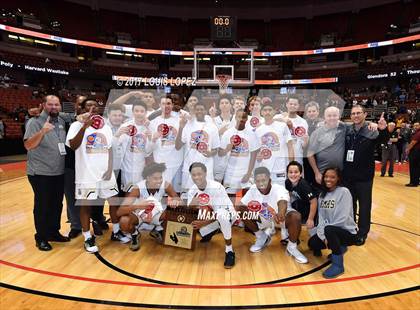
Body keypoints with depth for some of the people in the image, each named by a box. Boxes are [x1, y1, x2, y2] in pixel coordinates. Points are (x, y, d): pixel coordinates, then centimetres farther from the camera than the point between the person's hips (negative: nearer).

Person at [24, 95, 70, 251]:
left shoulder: (62, 122, 8)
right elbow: (28, 145, -20)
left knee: (57, 204, 15)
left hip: (59, 172, 6)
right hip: (40, 173, -6)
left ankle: (54, 232, 31)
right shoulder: (35, 122, -9)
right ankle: (41, 238, 18)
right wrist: (42, 132, -34)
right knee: (42, 206, 4)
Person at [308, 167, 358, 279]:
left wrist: (325, 233, -17)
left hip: (348, 232, -7)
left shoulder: (344, 192, -16)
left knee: (329, 229, -35)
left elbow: (343, 218, -23)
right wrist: (323, 236, -14)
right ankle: (340, 247, 17)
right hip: (332, 232, 7)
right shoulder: (322, 194, 5)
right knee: (312, 243, -8)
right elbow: (321, 217, -1)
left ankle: (338, 265, -16)